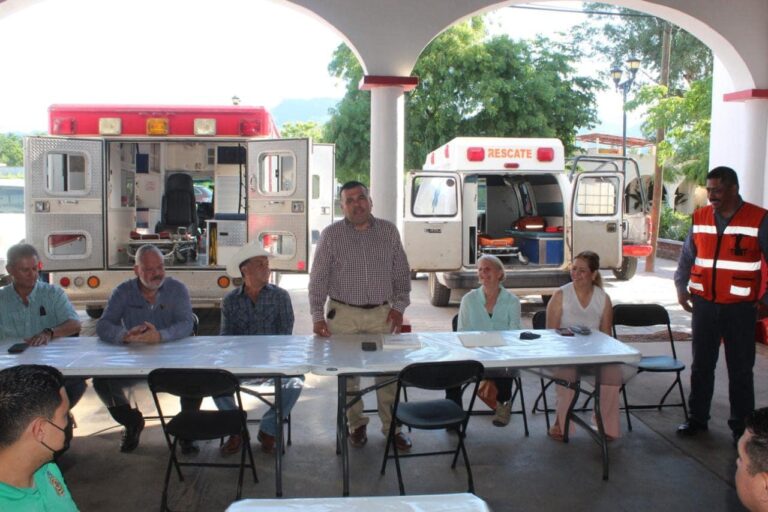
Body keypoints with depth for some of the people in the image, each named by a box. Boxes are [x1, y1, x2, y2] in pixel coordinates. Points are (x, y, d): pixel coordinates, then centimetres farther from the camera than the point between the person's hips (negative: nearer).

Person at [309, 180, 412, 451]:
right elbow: (318, 279, -2)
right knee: (347, 373, 5)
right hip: (344, 314, -1)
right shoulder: (331, 235, -1)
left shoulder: (388, 231, 6)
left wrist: (399, 306, 2)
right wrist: (317, 316, -8)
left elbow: (402, 273, 10)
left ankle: (392, 426, 16)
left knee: (388, 371, 3)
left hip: (382, 314, 2)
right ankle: (356, 425, 22)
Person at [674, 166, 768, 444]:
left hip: (740, 308, -3)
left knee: (740, 370, 6)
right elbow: (686, 256, 14)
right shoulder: (700, 218, 6)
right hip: (704, 304, 3)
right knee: (701, 366, 12)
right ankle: (697, 418, 24)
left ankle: (741, 427, 18)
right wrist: (681, 288, 7)